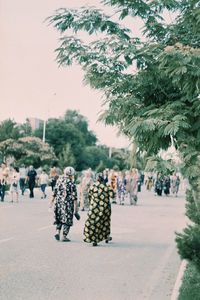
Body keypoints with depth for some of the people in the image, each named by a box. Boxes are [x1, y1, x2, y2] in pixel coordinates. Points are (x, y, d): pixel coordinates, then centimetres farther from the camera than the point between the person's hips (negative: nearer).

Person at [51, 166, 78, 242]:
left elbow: (55, 191, 7)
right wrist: (76, 207, -7)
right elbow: (74, 197, -12)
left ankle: (57, 231, 7)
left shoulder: (59, 180, 2)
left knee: (59, 218, 21)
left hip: (58, 202, 5)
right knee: (67, 219, 5)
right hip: (67, 203, -5)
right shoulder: (71, 184, -12)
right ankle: (64, 236, 6)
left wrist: (53, 200, 18)